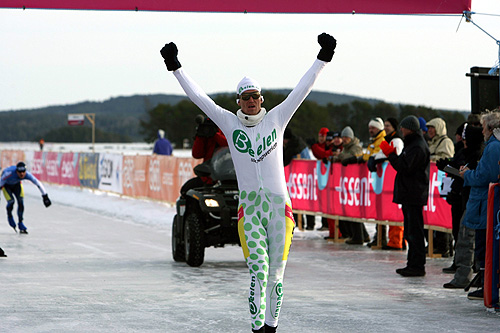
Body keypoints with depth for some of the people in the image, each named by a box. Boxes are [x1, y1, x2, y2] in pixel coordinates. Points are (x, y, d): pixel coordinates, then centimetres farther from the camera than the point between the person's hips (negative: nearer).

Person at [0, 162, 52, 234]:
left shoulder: (27, 175, -34)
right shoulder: (10, 173, -43)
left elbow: (38, 184, -26)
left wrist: (45, 196, -26)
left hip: (16, 184, 3)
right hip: (6, 185, -3)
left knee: (21, 202, -12)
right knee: (11, 201, -19)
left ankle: (20, 223, 3)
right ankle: (9, 216, 12)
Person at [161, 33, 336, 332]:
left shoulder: (276, 119, 8)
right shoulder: (230, 123, 7)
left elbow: (302, 90, 10)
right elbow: (199, 97, 7)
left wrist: (322, 59, 7)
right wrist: (176, 68, 4)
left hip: (279, 203, 1)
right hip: (249, 205, -1)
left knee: (275, 271, 5)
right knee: (258, 270, -12)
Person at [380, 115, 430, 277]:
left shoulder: (418, 147, -14)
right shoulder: (413, 144, 19)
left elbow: (404, 167, -22)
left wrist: (391, 154, -16)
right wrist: (393, 155, 10)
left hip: (414, 195, -11)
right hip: (408, 195, 11)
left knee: (414, 231, -9)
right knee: (410, 231, 14)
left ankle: (418, 266, -8)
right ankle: (413, 264, 20)